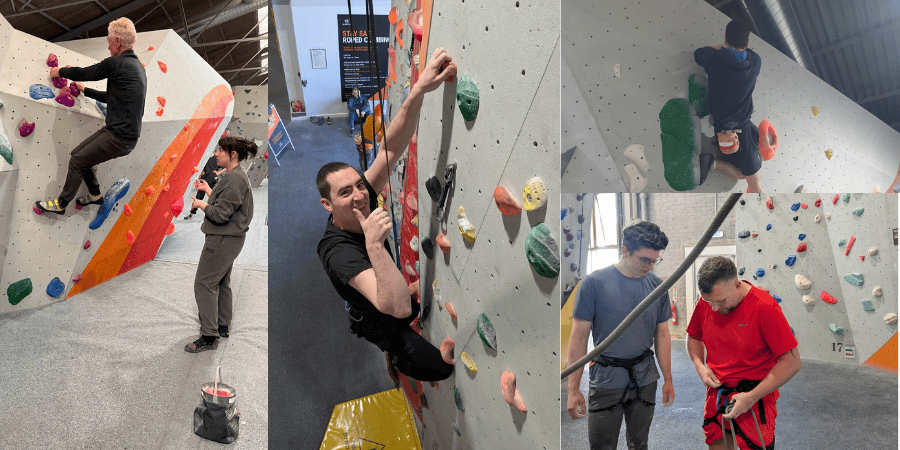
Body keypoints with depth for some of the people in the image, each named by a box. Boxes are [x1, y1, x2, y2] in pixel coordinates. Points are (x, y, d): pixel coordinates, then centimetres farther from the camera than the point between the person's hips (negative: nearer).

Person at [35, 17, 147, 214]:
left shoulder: (116, 63, -16)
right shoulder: (137, 66, 15)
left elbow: (83, 73, -3)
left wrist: (59, 71, 16)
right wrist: (85, 90, 35)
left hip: (120, 138, -9)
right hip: (125, 133, 9)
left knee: (77, 162, 2)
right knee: (78, 154, 18)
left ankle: (61, 204, 18)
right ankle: (95, 194, 32)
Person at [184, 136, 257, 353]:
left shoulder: (236, 179, -21)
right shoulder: (234, 176, 12)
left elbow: (220, 214, -23)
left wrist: (200, 204, -8)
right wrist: (207, 190, 20)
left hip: (223, 240, -11)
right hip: (228, 238, 11)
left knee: (204, 283, -5)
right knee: (221, 282, 19)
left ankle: (209, 337, 0)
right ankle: (222, 326, 31)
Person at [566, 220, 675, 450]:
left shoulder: (657, 285, 2)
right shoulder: (594, 283, -10)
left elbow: (662, 334, 12)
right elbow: (579, 336, -8)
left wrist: (668, 380, 13)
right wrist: (573, 389, -9)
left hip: (645, 380, 4)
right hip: (606, 380, -3)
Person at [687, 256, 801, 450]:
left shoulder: (764, 307, -20)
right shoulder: (706, 302, -5)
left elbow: (792, 362, -19)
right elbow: (694, 337, 14)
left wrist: (752, 397, -22)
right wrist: (700, 366, -6)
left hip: (754, 399, -5)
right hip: (716, 393, 5)